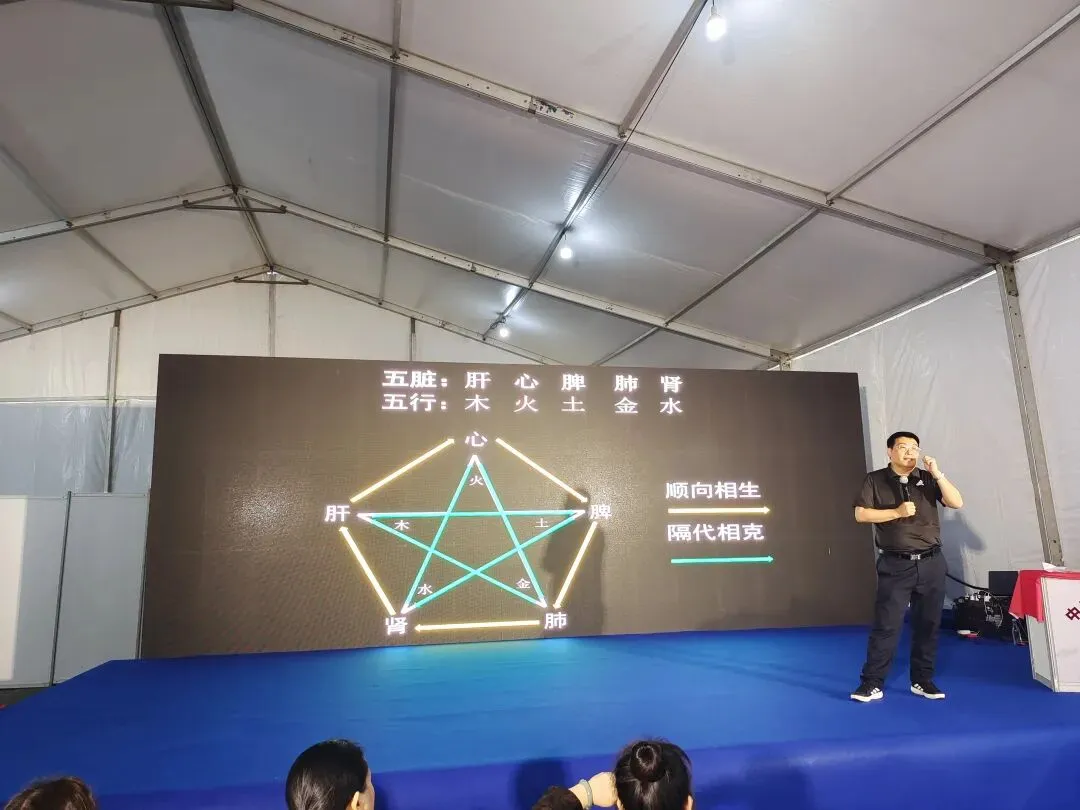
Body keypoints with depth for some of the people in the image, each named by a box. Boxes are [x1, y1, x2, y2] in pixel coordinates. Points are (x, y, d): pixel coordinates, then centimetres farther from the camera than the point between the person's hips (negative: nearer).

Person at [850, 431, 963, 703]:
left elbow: (957, 503, -4)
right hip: (895, 565, -3)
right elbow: (861, 514, -7)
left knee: (928, 624, 9)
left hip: (931, 563, 3)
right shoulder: (875, 480, 0)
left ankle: (922, 680, 23)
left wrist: (938, 474, -11)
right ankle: (872, 683, 4)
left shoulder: (928, 479, 7)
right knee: (886, 624, -3)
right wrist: (896, 512, -15)